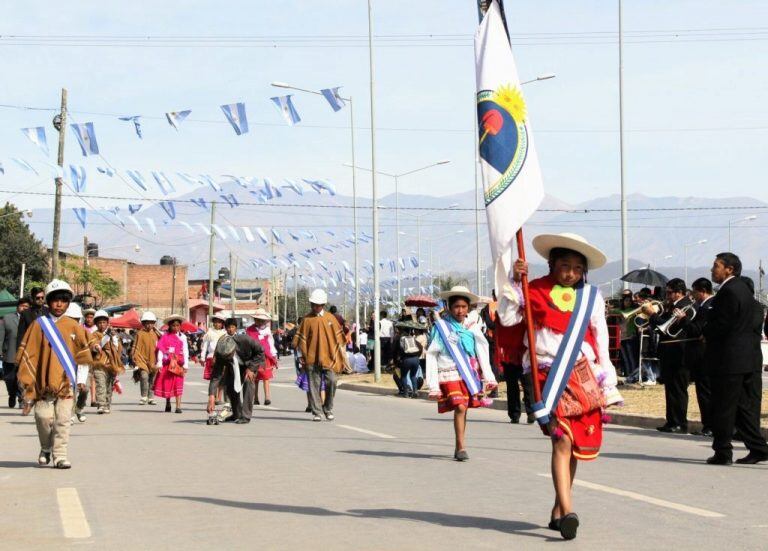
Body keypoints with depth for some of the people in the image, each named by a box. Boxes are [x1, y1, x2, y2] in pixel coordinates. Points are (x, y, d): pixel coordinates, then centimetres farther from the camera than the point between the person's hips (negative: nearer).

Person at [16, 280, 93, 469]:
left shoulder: (73, 326, 7)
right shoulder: (39, 325, 1)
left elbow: (83, 355, 13)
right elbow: (27, 354, 1)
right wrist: (27, 382, -3)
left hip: (65, 382, 1)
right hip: (43, 381, -1)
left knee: (63, 420, -1)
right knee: (44, 418, -2)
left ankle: (60, 455, 4)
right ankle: (46, 449, 23)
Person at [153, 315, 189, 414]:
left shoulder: (182, 337, 5)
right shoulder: (165, 336, 2)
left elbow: (185, 351, 4)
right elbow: (161, 350, 0)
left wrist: (185, 364, -1)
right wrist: (159, 363, -6)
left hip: (178, 363, 0)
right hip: (167, 363, 0)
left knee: (178, 384, -6)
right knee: (167, 383, 8)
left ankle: (178, 406, -8)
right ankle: (168, 404, 23)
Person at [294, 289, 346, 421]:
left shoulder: (330, 318, 8)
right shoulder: (307, 319, 4)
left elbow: (338, 336, 11)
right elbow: (301, 338, 5)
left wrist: (340, 354, 7)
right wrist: (301, 355, 1)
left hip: (328, 357, 1)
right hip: (312, 359, -1)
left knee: (331, 382, -6)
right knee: (314, 385, 0)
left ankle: (328, 409, 12)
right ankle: (316, 412, 5)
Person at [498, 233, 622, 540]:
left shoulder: (591, 297, 10)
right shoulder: (535, 292, 3)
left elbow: (601, 342, 11)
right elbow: (508, 318, -6)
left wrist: (608, 385, 9)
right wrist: (515, 282, -12)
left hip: (582, 375, 4)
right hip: (549, 376, -3)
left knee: (574, 444, 7)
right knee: (562, 440, -17)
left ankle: (558, 509, 21)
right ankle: (567, 511, -26)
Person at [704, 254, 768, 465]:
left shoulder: (729, 292, -17)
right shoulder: (742, 288, 14)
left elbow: (720, 325, -21)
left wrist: (705, 333, 0)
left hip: (728, 359, -10)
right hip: (747, 358, 10)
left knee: (723, 408, -2)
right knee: (746, 406, 13)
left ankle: (723, 452, 3)